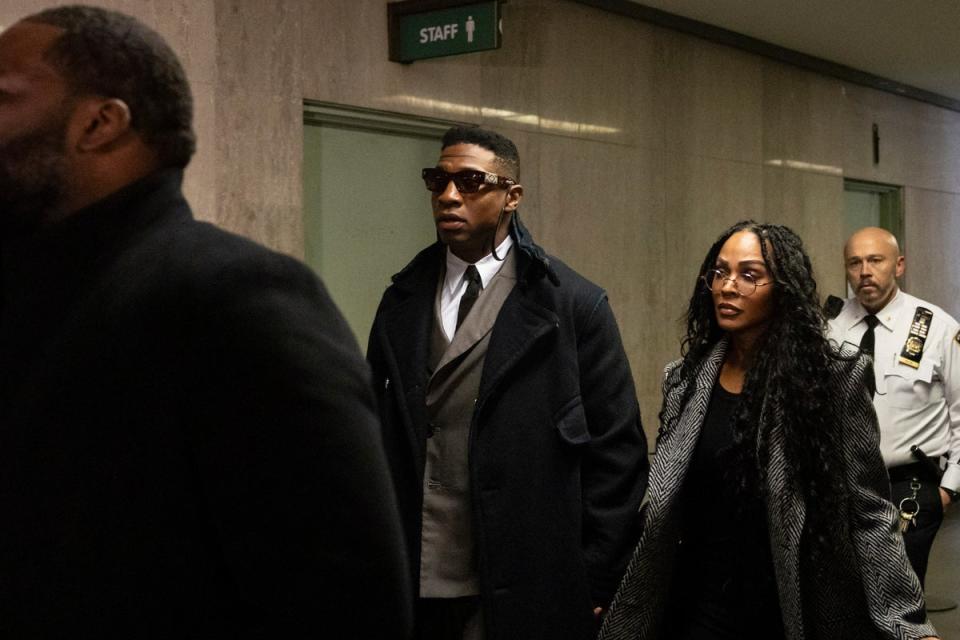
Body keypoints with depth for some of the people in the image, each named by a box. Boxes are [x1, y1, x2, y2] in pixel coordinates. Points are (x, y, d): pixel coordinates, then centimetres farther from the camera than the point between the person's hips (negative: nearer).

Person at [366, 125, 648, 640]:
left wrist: (593, 584, -5)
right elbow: (374, 438, 8)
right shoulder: (402, 300, 8)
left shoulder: (575, 305, -3)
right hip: (411, 585, 3)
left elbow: (617, 452, -4)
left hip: (524, 594, -3)